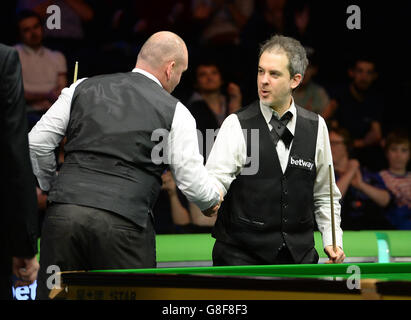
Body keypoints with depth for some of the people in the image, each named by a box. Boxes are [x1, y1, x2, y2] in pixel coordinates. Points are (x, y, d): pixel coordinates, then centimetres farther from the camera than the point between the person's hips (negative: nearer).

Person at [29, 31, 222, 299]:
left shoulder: (83, 88, 15)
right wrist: (212, 201, 25)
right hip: (124, 223, -3)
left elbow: (38, 141, 13)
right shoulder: (174, 112, 6)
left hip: (63, 214, 3)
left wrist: (50, 185, 28)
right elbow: (192, 182, 3)